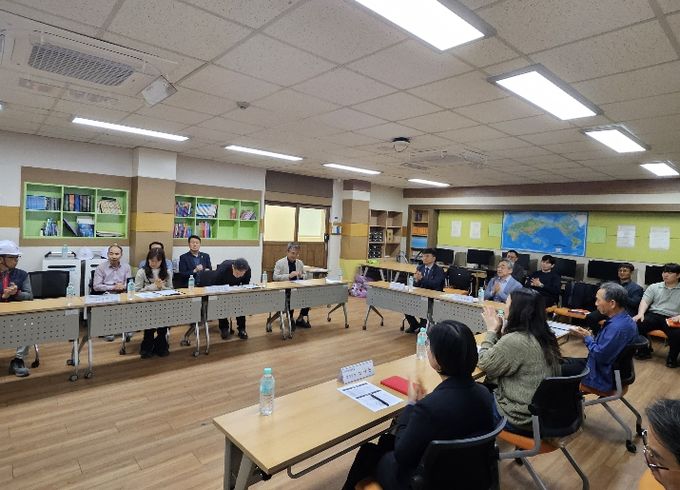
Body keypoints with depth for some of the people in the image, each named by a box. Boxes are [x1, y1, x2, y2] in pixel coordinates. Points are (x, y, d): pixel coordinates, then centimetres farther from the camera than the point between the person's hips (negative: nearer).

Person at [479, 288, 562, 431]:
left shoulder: (514, 341, -28)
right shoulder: (545, 335, 0)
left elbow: (484, 364, -13)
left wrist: (492, 330, -6)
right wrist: (499, 330, 0)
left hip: (522, 418, -8)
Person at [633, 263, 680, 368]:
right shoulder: (654, 287, 15)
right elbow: (645, 301, 5)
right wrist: (641, 313, -14)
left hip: (671, 318, -2)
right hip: (653, 315, 2)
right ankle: (644, 351, -1)